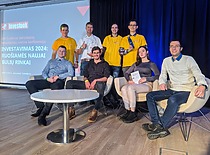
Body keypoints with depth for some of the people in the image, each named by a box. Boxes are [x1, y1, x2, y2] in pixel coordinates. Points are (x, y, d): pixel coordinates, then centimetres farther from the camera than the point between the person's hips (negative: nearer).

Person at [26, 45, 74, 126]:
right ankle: (41, 106, -21)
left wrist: (58, 76, -13)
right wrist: (47, 78, -4)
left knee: (56, 87, -42)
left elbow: (71, 73, -2)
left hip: (59, 81, -4)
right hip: (48, 81, 5)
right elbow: (44, 72, 20)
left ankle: (44, 113, -39)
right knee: (29, 83, -19)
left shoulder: (68, 63, 19)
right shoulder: (51, 61, 31)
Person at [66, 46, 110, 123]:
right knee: (69, 83, -14)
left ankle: (95, 111, -40)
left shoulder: (105, 64, 14)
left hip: (98, 83, -4)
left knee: (100, 85, -43)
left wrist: (95, 80, -14)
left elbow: (105, 78, 2)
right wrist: (86, 81, -3)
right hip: (88, 83, 5)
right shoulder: (89, 63, 27)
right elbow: (85, 75, 21)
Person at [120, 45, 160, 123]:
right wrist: (129, 80, -2)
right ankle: (128, 111, -24)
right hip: (135, 83, 5)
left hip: (146, 85, -4)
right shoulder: (136, 64, 25)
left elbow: (157, 75, -5)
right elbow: (126, 73, 19)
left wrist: (146, 79, -15)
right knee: (123, 88, -29)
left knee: (130, 88, -35)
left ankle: (133, 113, -30)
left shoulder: (151, 64, 10)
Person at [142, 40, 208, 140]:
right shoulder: (166, 61, 12)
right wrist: (162, 83, -6)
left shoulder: (189, 59, -2)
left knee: (172, 99, -38)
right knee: (150, 95, -13)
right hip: (172, 90, 6)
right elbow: (163, 75, 19)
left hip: (185, 91, -5)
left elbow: (199, 75, -11)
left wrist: (202, 86, -34)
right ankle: (157, 124, -23)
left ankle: (160, 126, -24)